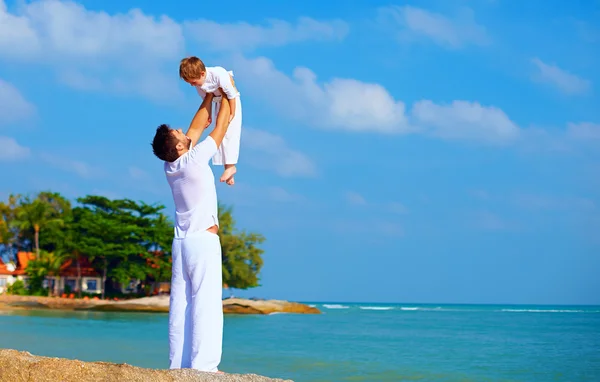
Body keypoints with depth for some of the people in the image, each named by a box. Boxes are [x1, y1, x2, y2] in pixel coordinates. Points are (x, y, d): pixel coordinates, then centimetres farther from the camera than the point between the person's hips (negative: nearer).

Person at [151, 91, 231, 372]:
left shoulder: (170, 166, 7)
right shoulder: (194, 160, -12)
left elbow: (197, 126, 18)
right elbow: (221, 127, -2)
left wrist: (210, 94, 23)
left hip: (181, 241, 7)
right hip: (204, 240, -7)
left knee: (180, 303, 3)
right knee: (206, 302, -10)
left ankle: (178, 363, 0)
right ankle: (203, 364, -17)